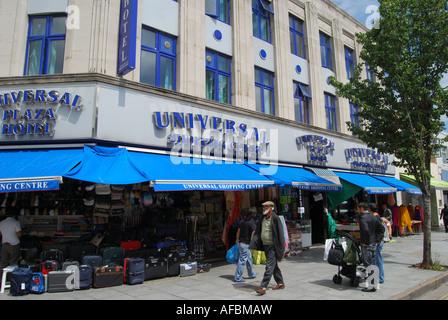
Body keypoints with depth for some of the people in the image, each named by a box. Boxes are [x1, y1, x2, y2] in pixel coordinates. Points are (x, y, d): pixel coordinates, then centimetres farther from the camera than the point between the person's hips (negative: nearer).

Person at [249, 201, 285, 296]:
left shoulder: (275, 218, -13)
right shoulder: (263, 218, 9)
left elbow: (280, 234, -14)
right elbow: (258, 232, 10)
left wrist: (280, 250, -14)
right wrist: (254, 244, 1)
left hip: (272, 246, -8)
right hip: (265, 245, 8)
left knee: (269, 267, -6)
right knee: (274, 266, 17)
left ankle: (263, 287, -4)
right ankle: (280, 283, 31)